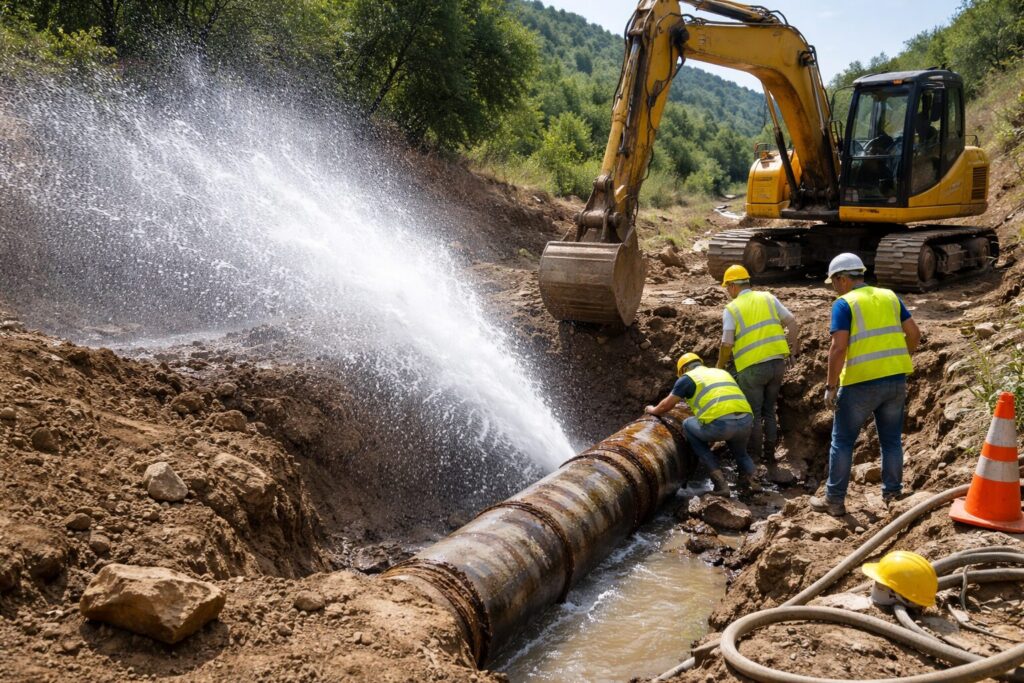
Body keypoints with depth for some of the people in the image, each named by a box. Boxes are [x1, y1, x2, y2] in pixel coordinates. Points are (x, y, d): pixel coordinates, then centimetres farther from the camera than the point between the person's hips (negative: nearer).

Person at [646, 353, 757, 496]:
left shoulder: (688, 378, 15)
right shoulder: (722, 372, 33)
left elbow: (666, 405, 17)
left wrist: (653, 410, 41)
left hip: (720, 424, -6)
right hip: (746, 422, 7)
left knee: (688, 425, 25)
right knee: (739, 453, 39)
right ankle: (748, 475, 7)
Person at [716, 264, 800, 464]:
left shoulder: (731, 309, -3)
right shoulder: (768, 298, 9)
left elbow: (727, 344, -10)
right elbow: (793, 323, 5)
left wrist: (720, 366, 4)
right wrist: (791, 348, 16)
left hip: (752, 368, -5)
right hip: (777, 363, 5)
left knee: (753, 414, 9)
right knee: (769, 411, 18)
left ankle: (754, 456, 15)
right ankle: (770, 453, 24)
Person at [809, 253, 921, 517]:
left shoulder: (844, 304, -8)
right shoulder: (889, 297, 10)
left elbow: (838, 348, -17)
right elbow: (914, 334, 8)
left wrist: (830, 386, -11)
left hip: (861, 383, -5)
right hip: (896, 380, 6)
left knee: (842, 441, 7)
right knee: (892, 440, 15)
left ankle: (834, 500, 11)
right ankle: (892, 496, 21)